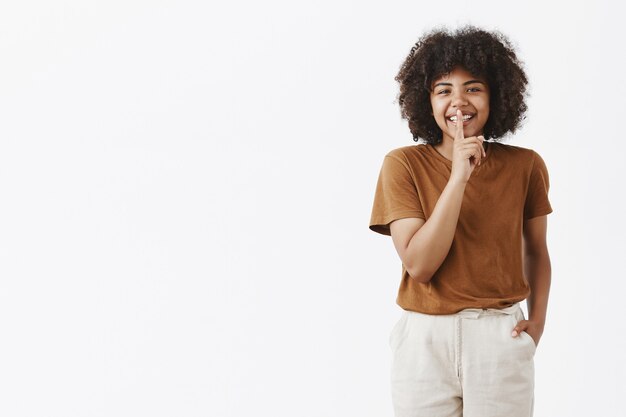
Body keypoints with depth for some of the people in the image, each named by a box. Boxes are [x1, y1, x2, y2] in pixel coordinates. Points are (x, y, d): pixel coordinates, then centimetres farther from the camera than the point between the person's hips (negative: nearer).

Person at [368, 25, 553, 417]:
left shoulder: (525, 165, -1)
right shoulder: (403, 164, -6)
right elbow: (419, 265, -15)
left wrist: (538, 320, -1)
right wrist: (458, 178, -20)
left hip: (503, 338, 1)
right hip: (426, 339, -1)